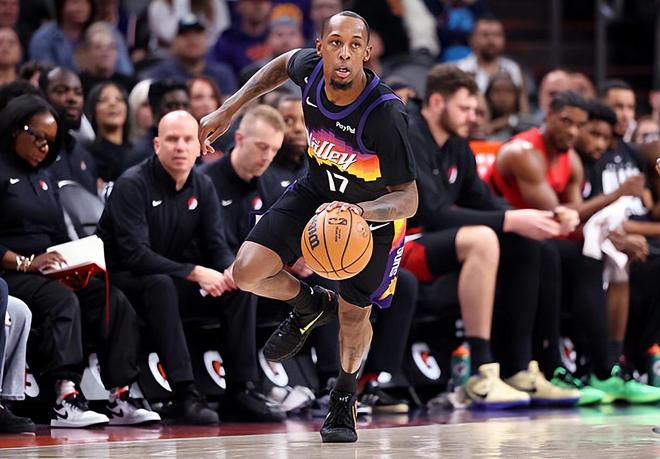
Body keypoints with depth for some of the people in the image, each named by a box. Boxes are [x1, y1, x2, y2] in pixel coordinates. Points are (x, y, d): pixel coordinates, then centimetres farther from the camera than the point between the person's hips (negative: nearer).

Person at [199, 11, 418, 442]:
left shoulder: (386, 114, -37)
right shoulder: (310, 68, -23)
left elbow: (408, 199, -32)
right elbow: (283, 65, 5)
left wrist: (358, 211, -51)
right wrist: (229, 110, 3)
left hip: (375, 212, -4)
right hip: (318, 192, 4)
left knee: (355, 315, 8)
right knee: (248, 272, -13)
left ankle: (345, 396, 39)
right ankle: (310, 306, 20)